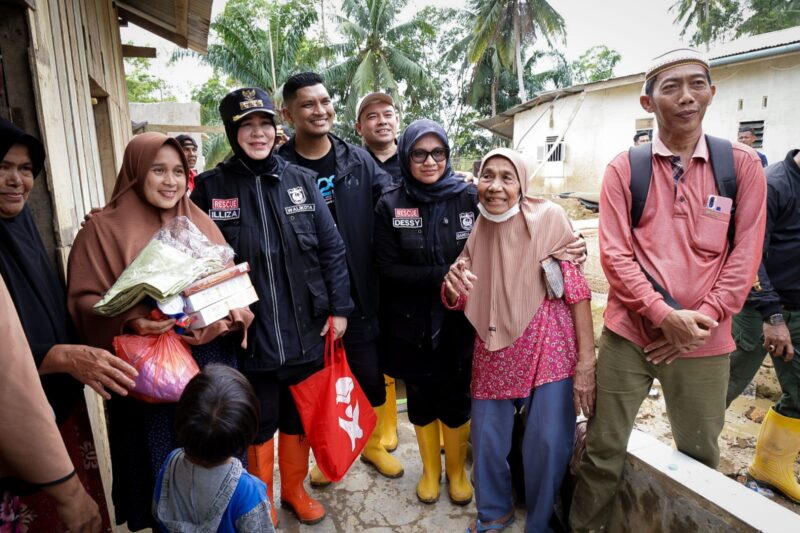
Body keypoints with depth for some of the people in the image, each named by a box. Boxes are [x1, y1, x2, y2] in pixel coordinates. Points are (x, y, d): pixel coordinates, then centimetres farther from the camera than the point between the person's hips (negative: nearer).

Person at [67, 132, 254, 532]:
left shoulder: (201, 224, 8)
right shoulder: (104, 229, -2)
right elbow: (84, 300, -5)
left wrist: (226, 319, -11)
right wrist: (129, 320, -23)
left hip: (211, 365, 3)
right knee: (163, 474, 9)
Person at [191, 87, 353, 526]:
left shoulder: (300, 180, 2)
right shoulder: (211, 187, -4)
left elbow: (331, 248, 2)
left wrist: (339, 307, -2)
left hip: (305, 330, 2)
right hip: (247, 334, -2)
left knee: (298, 417, 18)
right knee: (258, 422, 14)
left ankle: (294, 489, 42)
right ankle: (260, 500, 39)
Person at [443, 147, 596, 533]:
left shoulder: (548, 218, -7)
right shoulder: (477, 231, 6)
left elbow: (577, 288, -9)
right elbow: (459, 302, 11)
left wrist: (586, 361, -14)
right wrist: (452, 284, -13)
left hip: (548, 348, -3)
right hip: (493, 352, 4)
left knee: (548, 445, 1)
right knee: (487, 441, 10)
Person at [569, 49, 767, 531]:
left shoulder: (743, 165, 4)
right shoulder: (624, 169, 0)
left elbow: (745, 256, 1)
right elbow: (614, 253, -7)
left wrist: (703, 321, -10)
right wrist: (665, 315, -16)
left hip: (704, 343, 2)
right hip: (629, 333, -1)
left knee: (701, 457, 16)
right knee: (604, 450, 6)